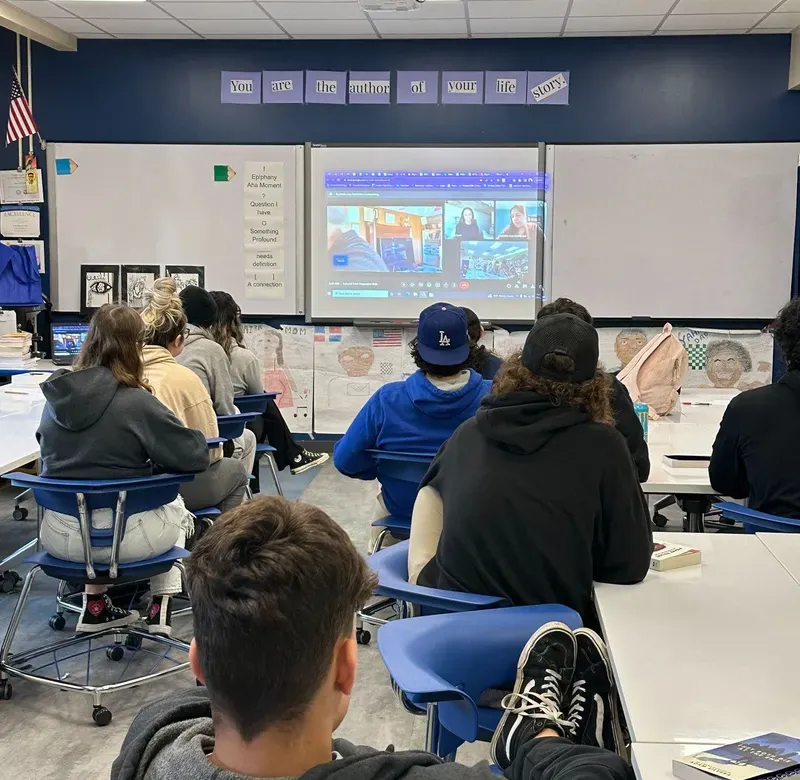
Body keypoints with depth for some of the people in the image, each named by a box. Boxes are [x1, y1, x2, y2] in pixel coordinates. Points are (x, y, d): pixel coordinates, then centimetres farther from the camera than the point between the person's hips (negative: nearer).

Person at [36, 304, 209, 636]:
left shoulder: (56, 397, 0)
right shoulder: (136, 402, -17)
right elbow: (194, 456, -16)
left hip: (57, 535, 5)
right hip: (121, 536, -5)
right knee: (176, 508, 28)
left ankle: (95, 607, 35)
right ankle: (161, 610, 23)